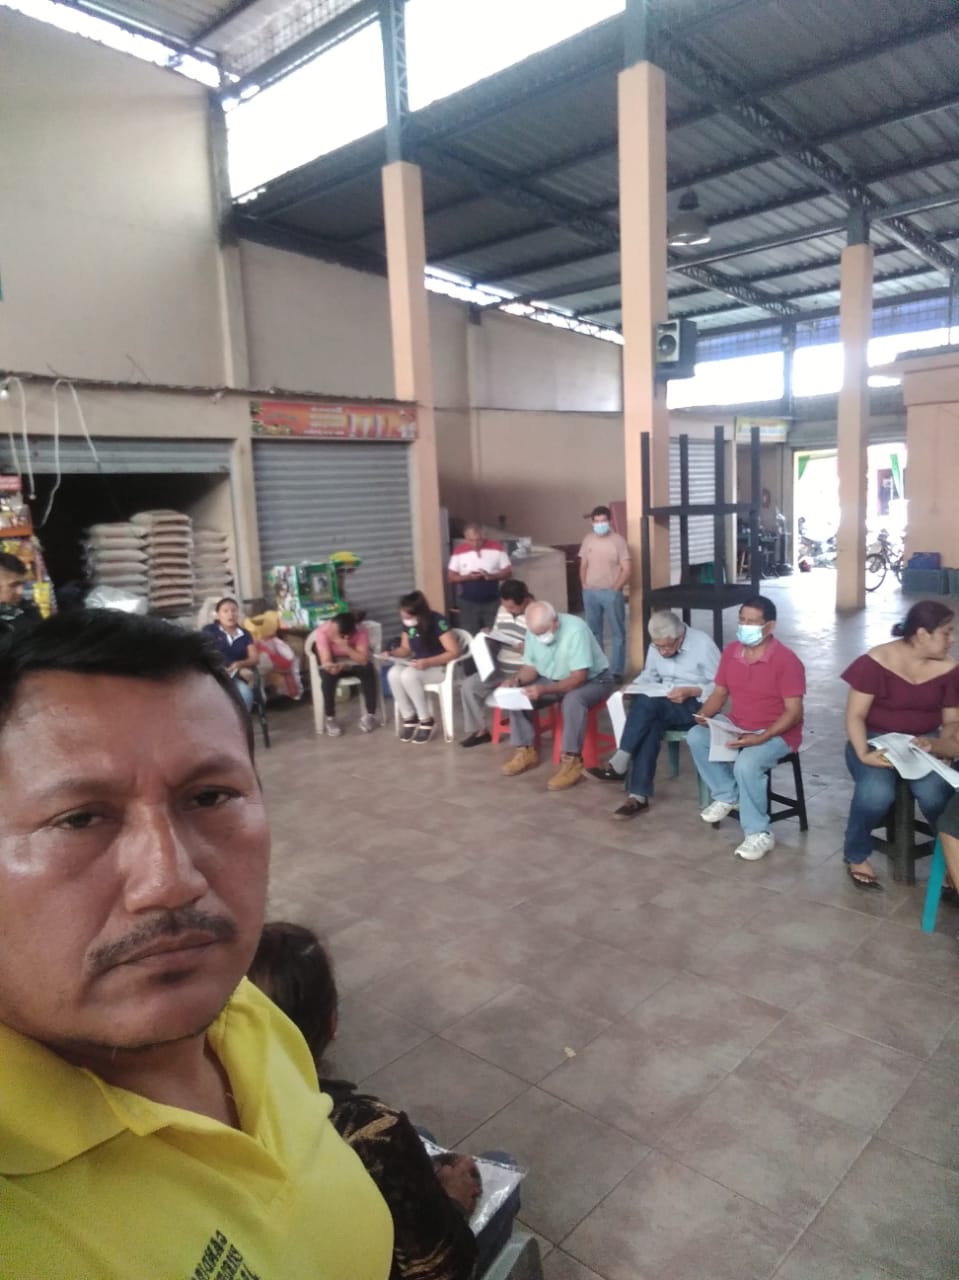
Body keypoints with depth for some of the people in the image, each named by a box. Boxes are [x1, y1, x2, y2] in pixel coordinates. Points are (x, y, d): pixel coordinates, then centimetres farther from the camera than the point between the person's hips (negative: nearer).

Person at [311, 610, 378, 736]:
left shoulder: (360, 631, -28)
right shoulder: (322, 631, -28)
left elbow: (364, 660, -33)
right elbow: (325, 662, -31)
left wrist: (345, 647, -44)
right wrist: (331, 666, -53)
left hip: (355, 661, 0)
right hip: (333, 662, 0)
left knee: (368, 671, -31)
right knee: (328, 676, -33)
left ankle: (370, 714, -14)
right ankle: (330, 719, -16)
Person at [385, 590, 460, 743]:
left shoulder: (437, 621, -22)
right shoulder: (407, 623, -3)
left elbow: (454, 652, -24)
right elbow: (405, 648, 11)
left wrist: (428, 662, -33)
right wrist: (391, 653, -11)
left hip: (441, 667, -6)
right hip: (418, 665, 6)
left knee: (409, 675, -34)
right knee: (393, 674, -25)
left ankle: (427, 721, -18)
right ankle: (409, 718, -11)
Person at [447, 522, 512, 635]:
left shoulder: (497, 548, -6)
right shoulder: (459, 551, -5)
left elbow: (508, 572, -3)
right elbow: (451, 576, -1)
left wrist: (491, 576, -22)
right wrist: (468, 577, -19)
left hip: (492, 602, 0)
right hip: (468, 603, 0)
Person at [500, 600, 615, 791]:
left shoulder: (575, 629, -30)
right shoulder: (534, 631, -10)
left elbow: (579, 677, -32)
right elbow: (530, 666, -1)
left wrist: (545, 689, -44)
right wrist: (516, 680, -23)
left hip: (591, 680, -6)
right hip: (553, 680, 6)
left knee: (573, 700, -38)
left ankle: (572, 761, -30)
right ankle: (526, 751, -2)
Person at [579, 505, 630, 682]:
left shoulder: (618, 540, -7)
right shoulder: (588, 540, 6)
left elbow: (626, 570, -8)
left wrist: (615, 589, -13)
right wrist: (585, 587, 3)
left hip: (611, 593, -4)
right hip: (590, 592, 4)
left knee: (617, 633, 1)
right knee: (593, 632, 12)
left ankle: (617, 671, 6)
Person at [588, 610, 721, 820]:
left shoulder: (703, 644, -14)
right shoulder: (656, 647, 3)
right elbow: (648, 677, 15)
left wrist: (691, 691, -26)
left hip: (696, 706, -5)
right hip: (663, 707, 5)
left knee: (646, 702, -33)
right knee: (650, 726, -32)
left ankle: (619, 765, -27)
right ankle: (638, 796, -34)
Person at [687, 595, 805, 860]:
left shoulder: (786, 660, -18)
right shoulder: (731, 651, 1)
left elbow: (794, 712, -18)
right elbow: (719, 693, 11)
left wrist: (761, 738, -29)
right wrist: (704, 716, -10)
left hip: (776, 734, -6)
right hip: (736, 728, 7)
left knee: (746, 764, -33)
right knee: (695, 736, -18)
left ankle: (759, 833, -13)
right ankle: (726, 795, 2)